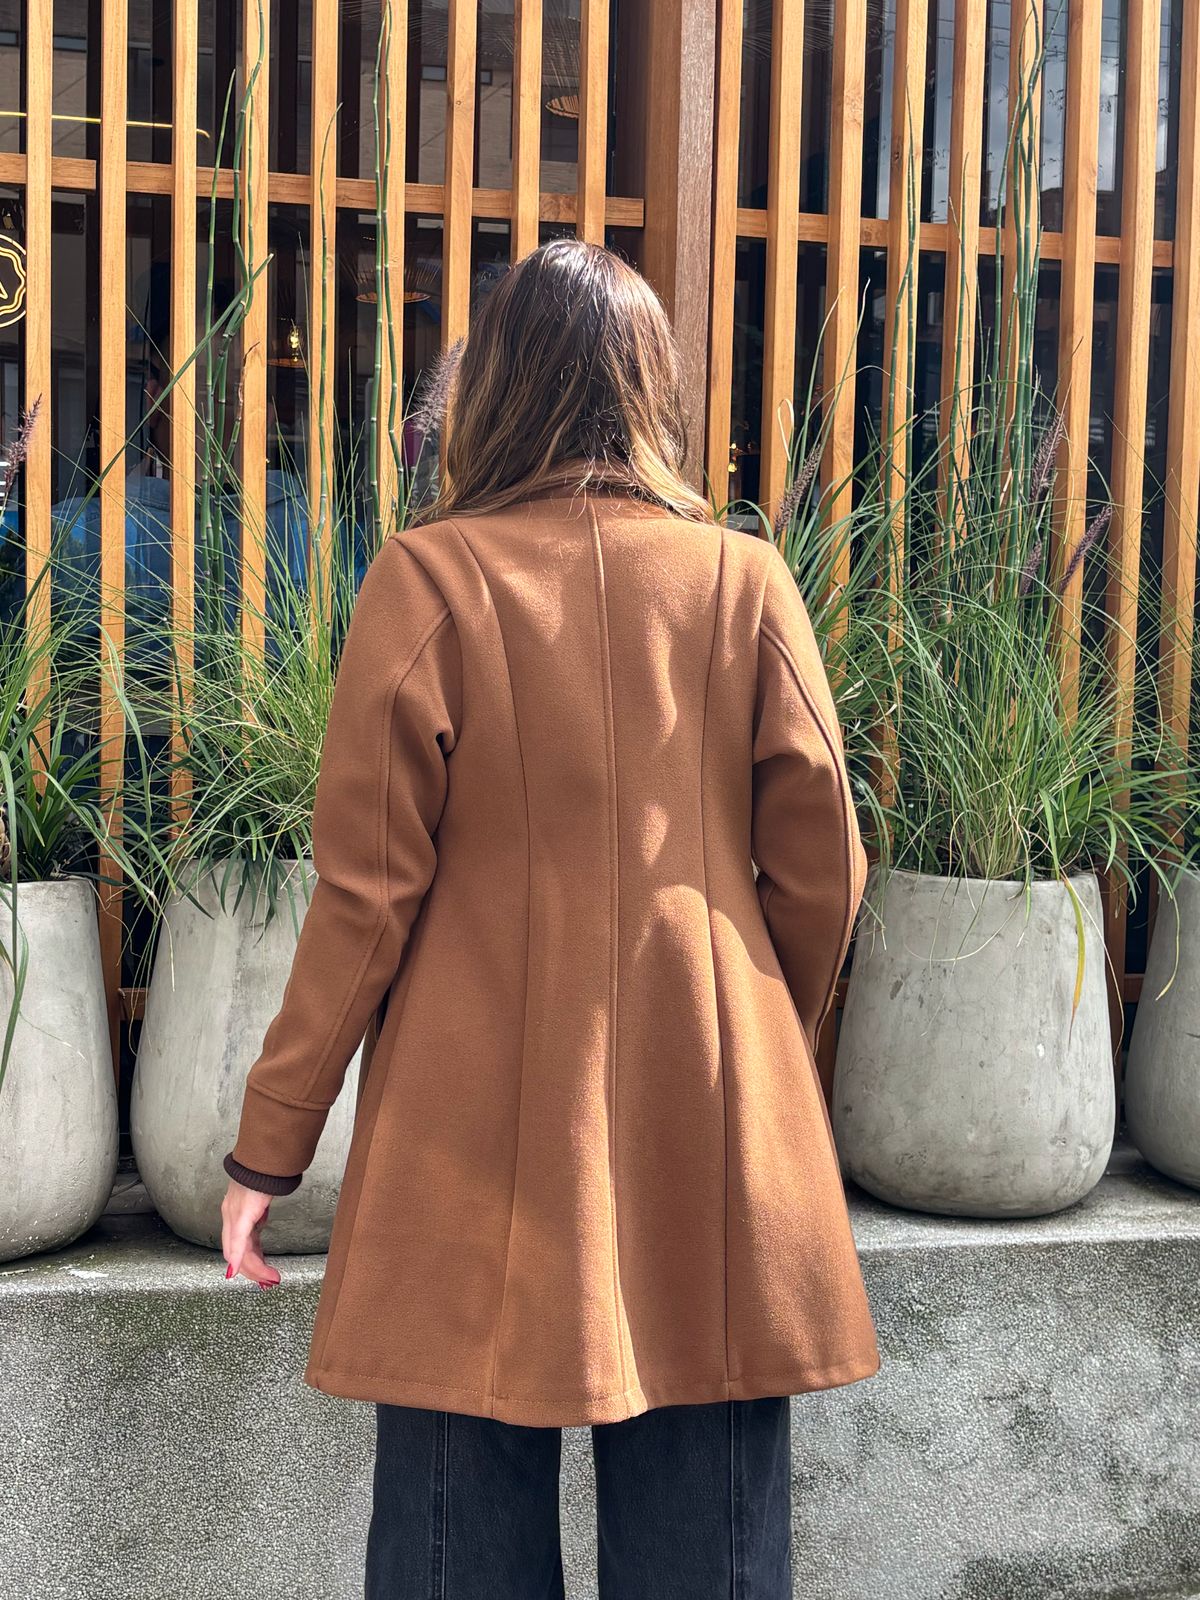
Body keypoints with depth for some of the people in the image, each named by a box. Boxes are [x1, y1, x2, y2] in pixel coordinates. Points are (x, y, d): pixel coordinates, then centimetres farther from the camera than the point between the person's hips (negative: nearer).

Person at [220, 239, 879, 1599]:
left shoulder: (429, 578, -5)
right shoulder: (747, 580, 2)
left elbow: (368, 890, -6)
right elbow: (821, 877, 5)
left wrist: (271, 1138, 3)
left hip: (479, 1117, -2)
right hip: (710, 1135, 3)